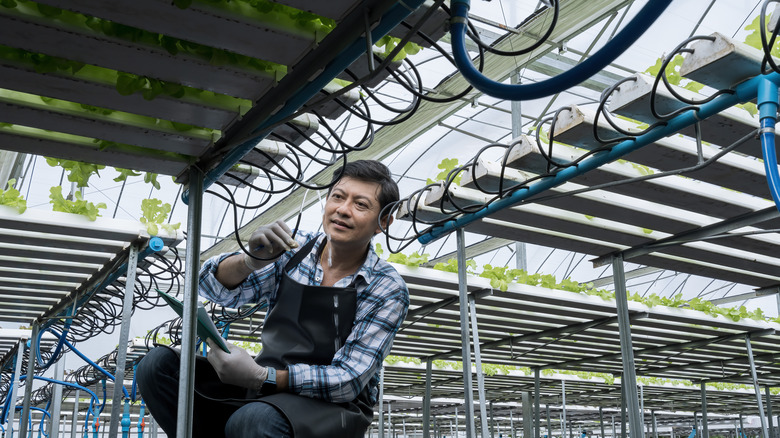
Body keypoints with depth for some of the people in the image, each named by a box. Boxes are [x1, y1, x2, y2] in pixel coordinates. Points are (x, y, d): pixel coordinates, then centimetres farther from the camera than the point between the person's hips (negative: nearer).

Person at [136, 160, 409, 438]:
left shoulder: (388, 291, -9)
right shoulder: (294, 250, 1)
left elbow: (349, 381, -14)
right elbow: (213, 286, -4)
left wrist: (261, 378, -27)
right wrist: (252, 261, -27)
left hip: (334, 406, -4)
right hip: (266, 391, 5)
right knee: (158, 363, -12)